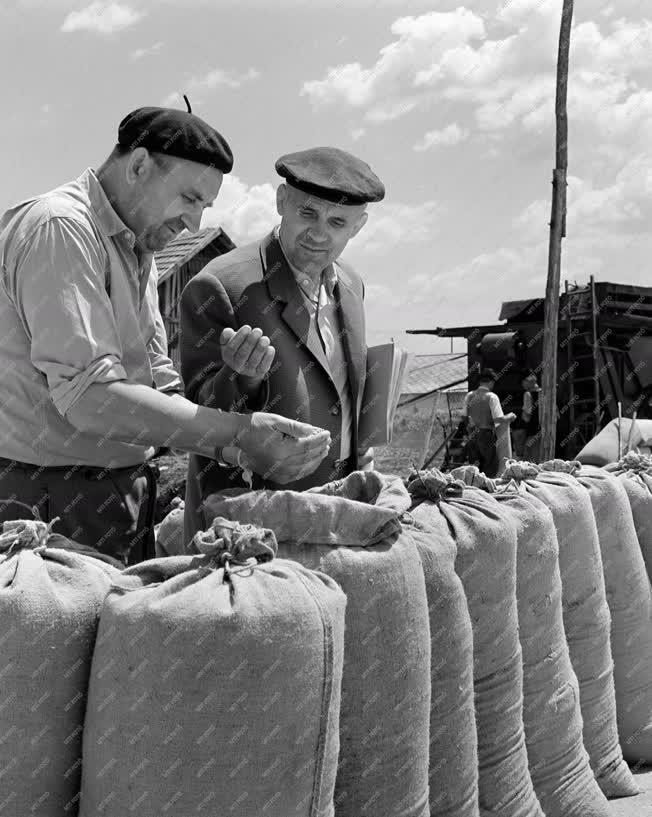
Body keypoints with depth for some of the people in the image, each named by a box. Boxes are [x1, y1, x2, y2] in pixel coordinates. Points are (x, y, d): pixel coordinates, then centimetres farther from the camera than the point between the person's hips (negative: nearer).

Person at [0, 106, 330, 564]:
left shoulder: (138, 254, 15)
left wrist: (242, 452, -3)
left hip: (123, 499, 9)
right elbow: (89, 397, -24)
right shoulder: (59, 228, -15)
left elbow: (162, 390, 12)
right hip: (52, 504, -9)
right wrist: (241, 432, -25)